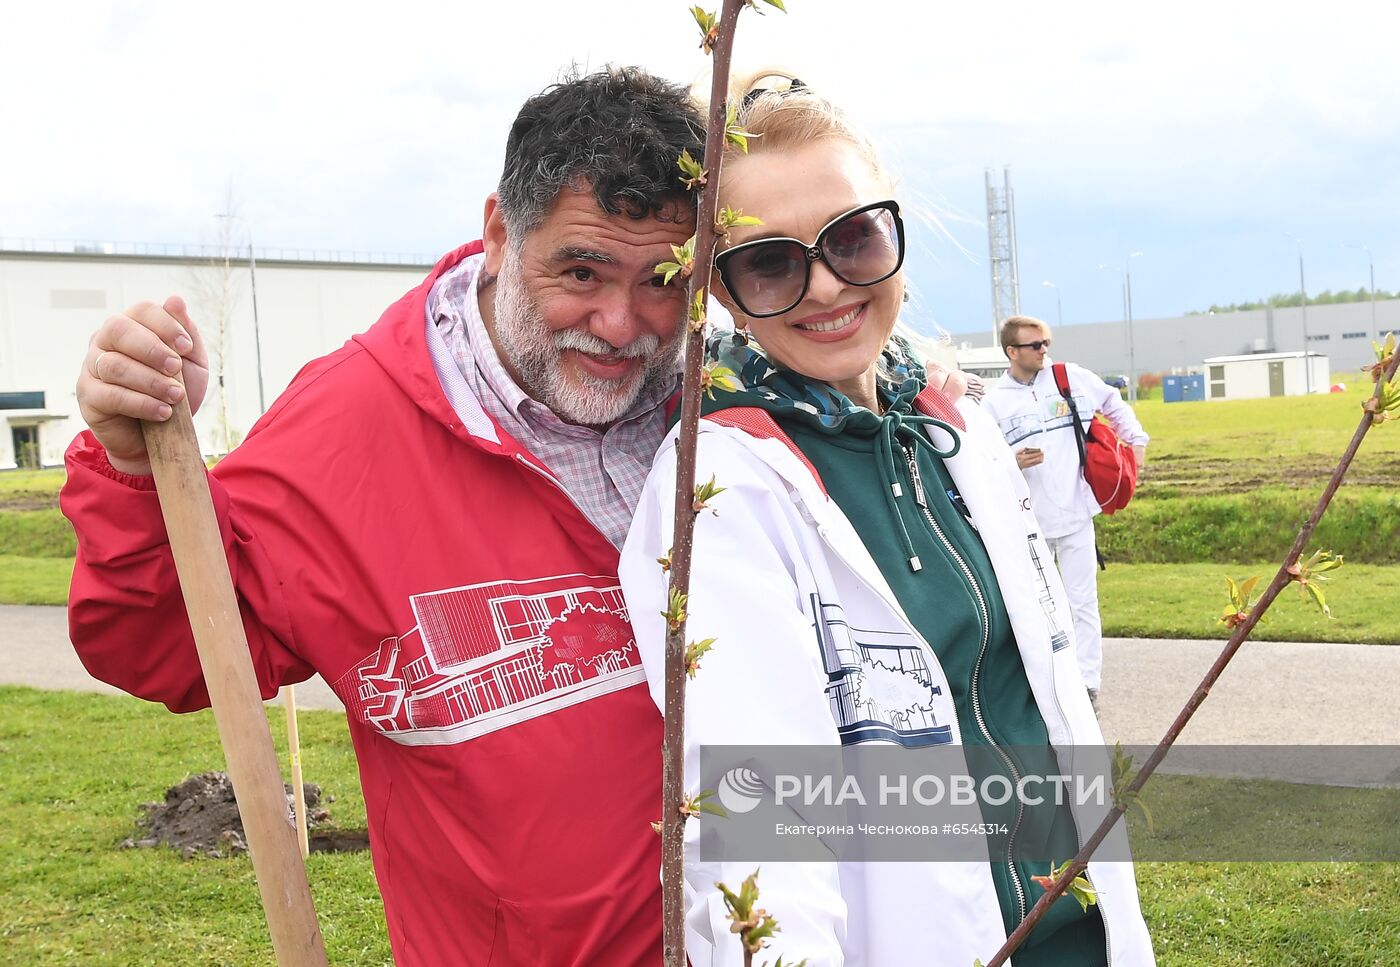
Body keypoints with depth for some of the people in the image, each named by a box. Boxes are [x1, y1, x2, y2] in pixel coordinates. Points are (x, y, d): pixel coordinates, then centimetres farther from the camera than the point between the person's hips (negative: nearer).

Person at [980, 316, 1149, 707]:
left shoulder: (1073, 377, 4)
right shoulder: (995, 400, -1)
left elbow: (1114, 404, 21)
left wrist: (1137, 440, 15)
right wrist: (1012, 462, -17)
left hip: (1076, 512, 1)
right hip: (1027, 519, 0)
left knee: (1082, 602, 2)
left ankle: (1087, 683, 8)